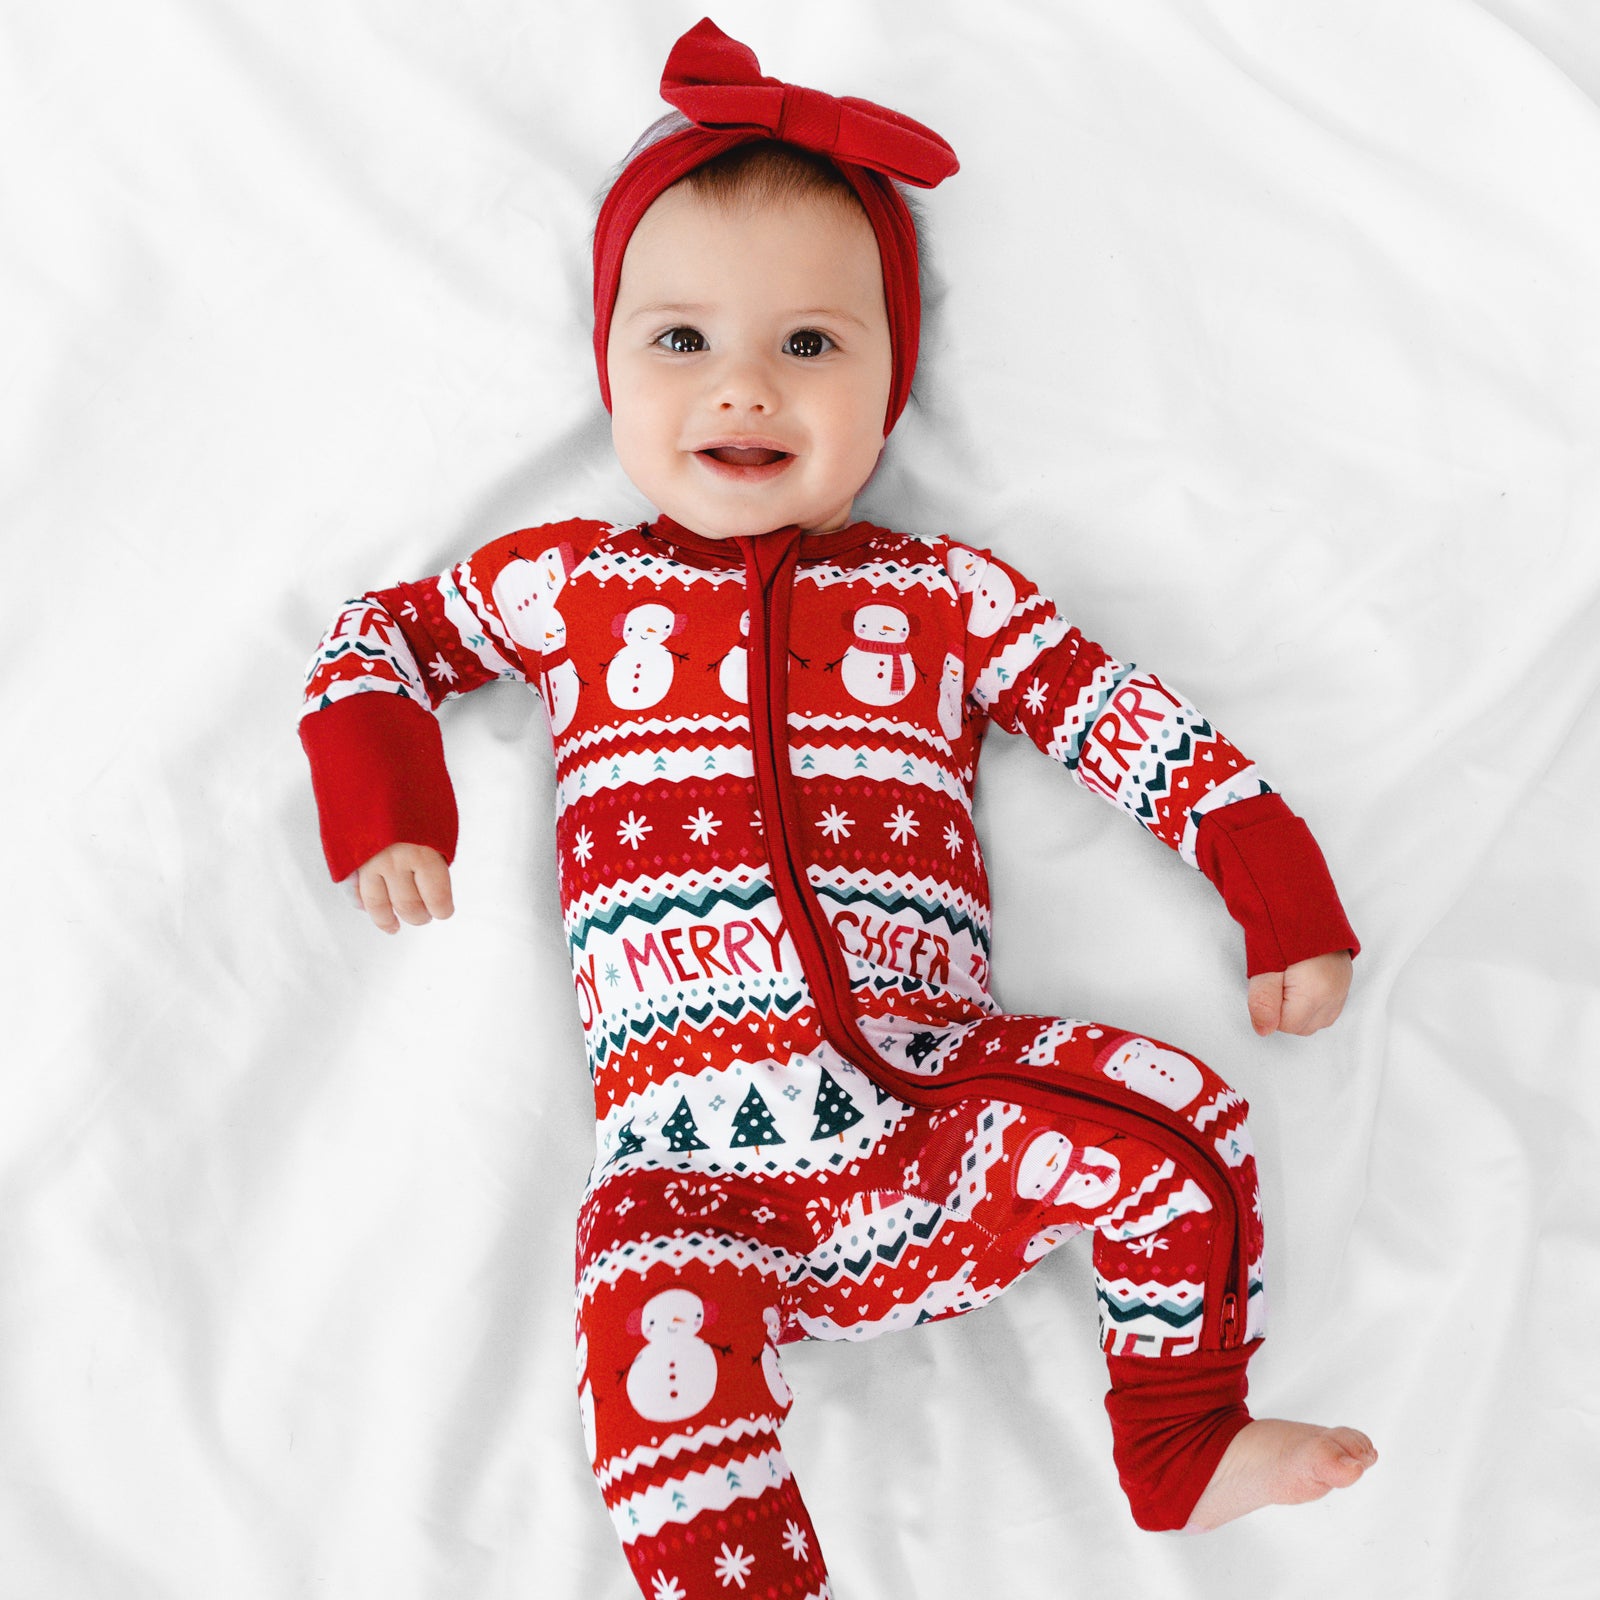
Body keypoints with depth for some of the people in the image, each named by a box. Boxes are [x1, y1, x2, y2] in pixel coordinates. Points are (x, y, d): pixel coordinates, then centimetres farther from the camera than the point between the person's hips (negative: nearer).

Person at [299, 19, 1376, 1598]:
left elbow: (1131, 725, 11)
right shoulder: (564, 586, 13)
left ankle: (1183, 1447, 4)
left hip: (936, 1111, 1)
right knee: (661, 1350, -29)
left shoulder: (948, 596, 12)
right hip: (691, 1149, -1)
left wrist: (1279, 889, 4)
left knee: (1173, 1121, -19)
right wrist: (381, 805, 9)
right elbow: (374, 631, 25)